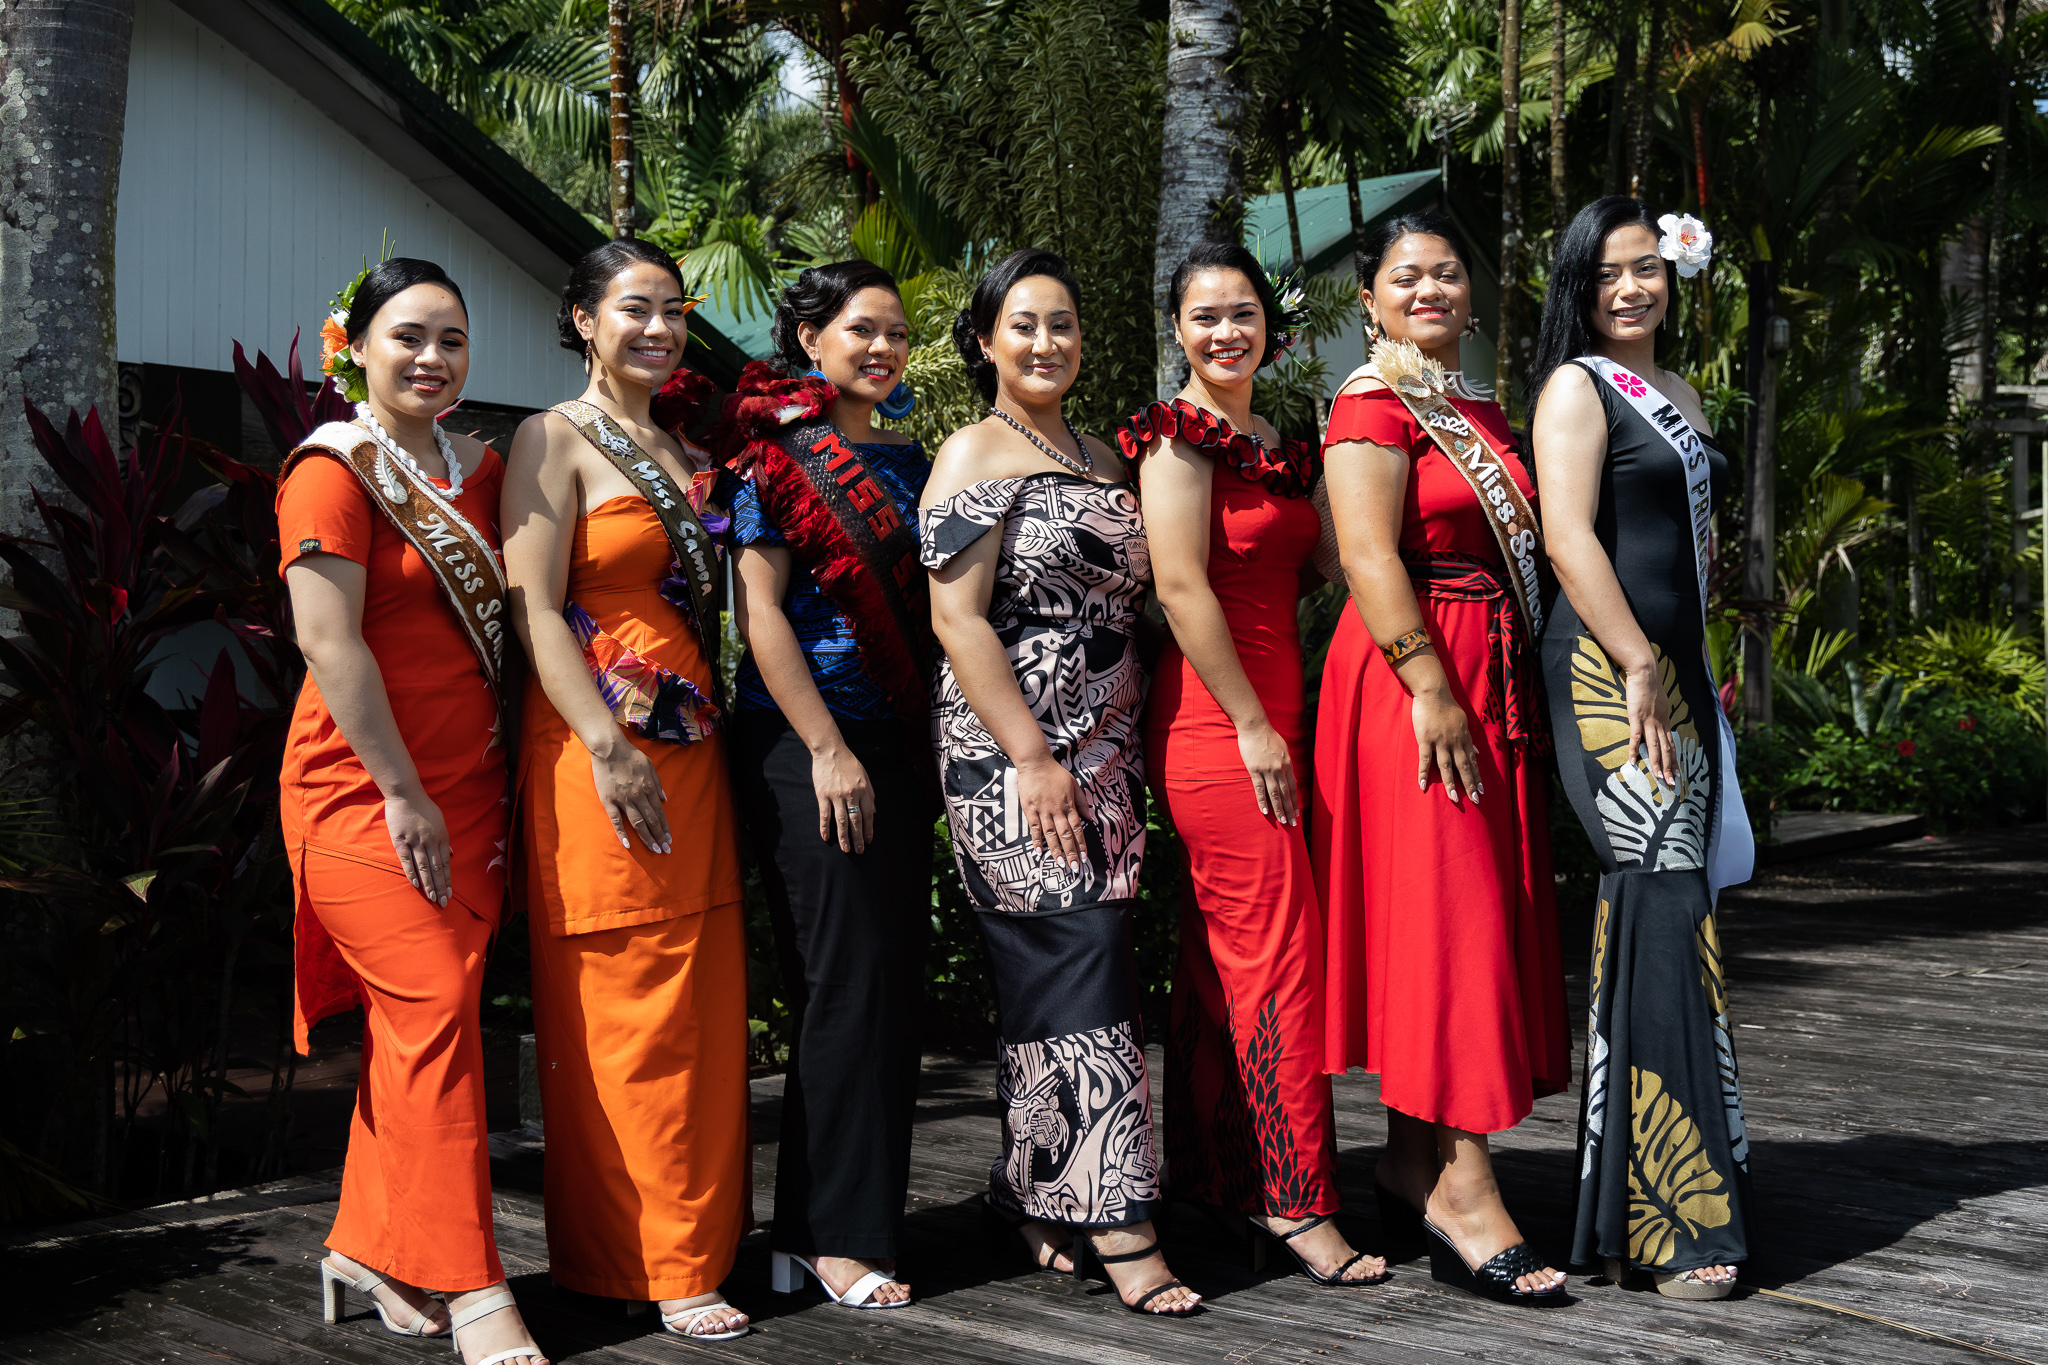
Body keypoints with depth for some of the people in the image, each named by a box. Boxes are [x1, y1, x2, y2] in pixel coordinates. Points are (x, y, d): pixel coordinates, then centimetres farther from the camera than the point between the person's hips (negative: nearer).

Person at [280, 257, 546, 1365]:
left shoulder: (478, 470, 14)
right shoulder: (334, 470, -6)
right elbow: (333, 645, -14)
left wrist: (482, 785, 10)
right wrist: (404, 793, -15)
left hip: (467, 785, 7)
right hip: (364, 785, -7)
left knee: (415, 1021, 7)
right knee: (433, 1009, -12)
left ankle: (369, 1249, 19)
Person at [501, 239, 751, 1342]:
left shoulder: (692, 458, 19)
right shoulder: (555, 440, -1)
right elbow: (536, 610, -10)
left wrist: (707, 734, 10)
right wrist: (609, 745, -18)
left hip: (694, 747, 7)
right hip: (600, 750, -7)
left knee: (705, 1002, 8)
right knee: (622, 1012, -3)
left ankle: (698, 1240, 19)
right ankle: (642, 1261, 6)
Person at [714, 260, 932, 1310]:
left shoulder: (908, 462, 17)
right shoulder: (775, 451, -4)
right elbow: (760, 612, -10)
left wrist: (927, 750, 13)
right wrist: (827, 750, -15)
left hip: (896, 745, 7)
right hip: (805, 743, -7)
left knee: (890, 979, 7)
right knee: (849, 977, -7)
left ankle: (815, 1229, 17)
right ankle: (831, 1234, 3)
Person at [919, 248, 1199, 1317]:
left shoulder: (1097, 455, 17)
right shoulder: (973, 457, -5)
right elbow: (956, 618, -12)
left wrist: (1124, 751, 15)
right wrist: (1032, 758, -17)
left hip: (1104, 755, 7)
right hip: (1012, 759, -7)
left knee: (1048, 978, 9)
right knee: (1084, 968, -11)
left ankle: (1036, 1199, 19)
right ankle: (1114, 1226, -7)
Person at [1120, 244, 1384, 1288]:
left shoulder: (1278, 444, 17)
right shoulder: (1178, 437, -9)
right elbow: (1182, 588, -15)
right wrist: (1251, 726, -16)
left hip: (1271, 717, 8)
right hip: (1215, 720, -8)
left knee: (1220, 954, 13)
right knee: (1278, 949, -7)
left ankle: (1210, 1175, 22)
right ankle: (1296, 1201, 0)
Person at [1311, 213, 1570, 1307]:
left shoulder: (1481, 413, 19)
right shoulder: (1371, 406, -7)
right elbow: (1369, 559, -17)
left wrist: (1508, 693, 15)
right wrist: (1432, 690, -23)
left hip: (1495, 680, 9)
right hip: (1410, 678, -8)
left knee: (1481, 916, 9)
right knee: (1444, 911, -10)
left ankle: (1412, 1165, 17)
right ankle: (1462, 1186, -7)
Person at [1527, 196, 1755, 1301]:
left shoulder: (1680, 398, 23)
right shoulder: (1576, 387, -3)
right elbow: (1568, 538, -14)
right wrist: (1640, 670, -18)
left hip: (1676, 675, 9)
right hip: (1607, 672, -9)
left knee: (1663, 909, 7)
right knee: (1663, 905, -14)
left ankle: (1636, 1202, 14)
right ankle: (1678, 1219, -11)